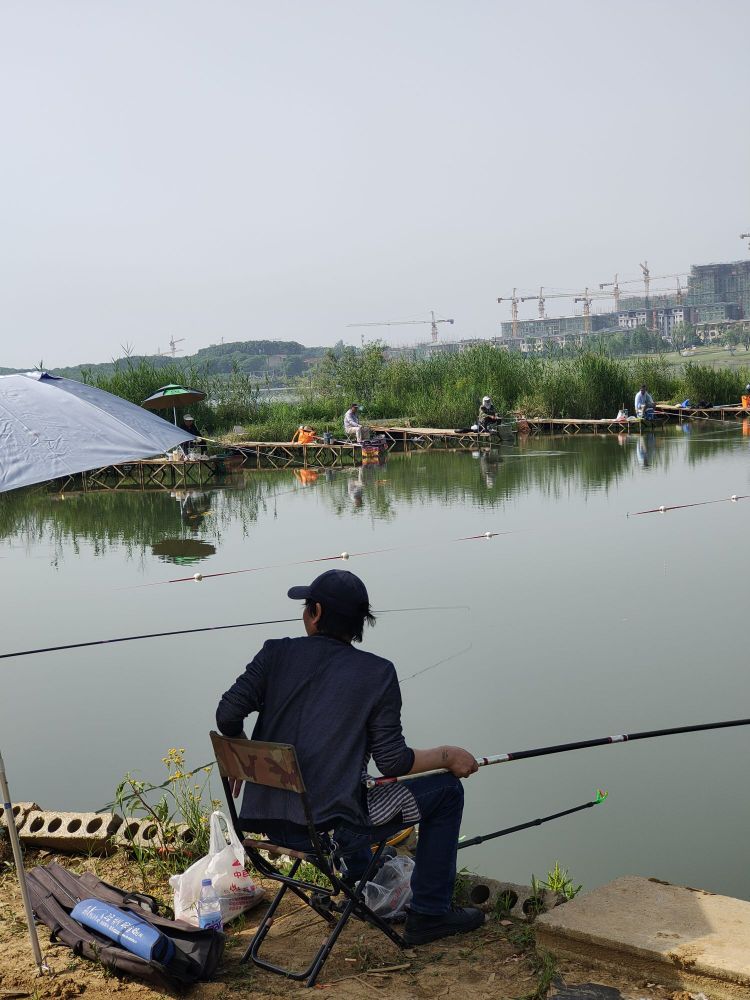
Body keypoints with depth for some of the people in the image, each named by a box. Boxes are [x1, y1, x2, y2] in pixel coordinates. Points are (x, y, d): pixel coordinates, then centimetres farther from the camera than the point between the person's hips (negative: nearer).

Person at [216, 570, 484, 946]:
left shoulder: (277, 653, 1)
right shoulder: (377, 673, -6)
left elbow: (228, 715, -4)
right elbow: (392, 761, -9)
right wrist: (447, 756, 8)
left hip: (270, 822, 5)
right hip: (331, 825, -5)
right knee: (447, 789, 12)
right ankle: (429, 914, 17)